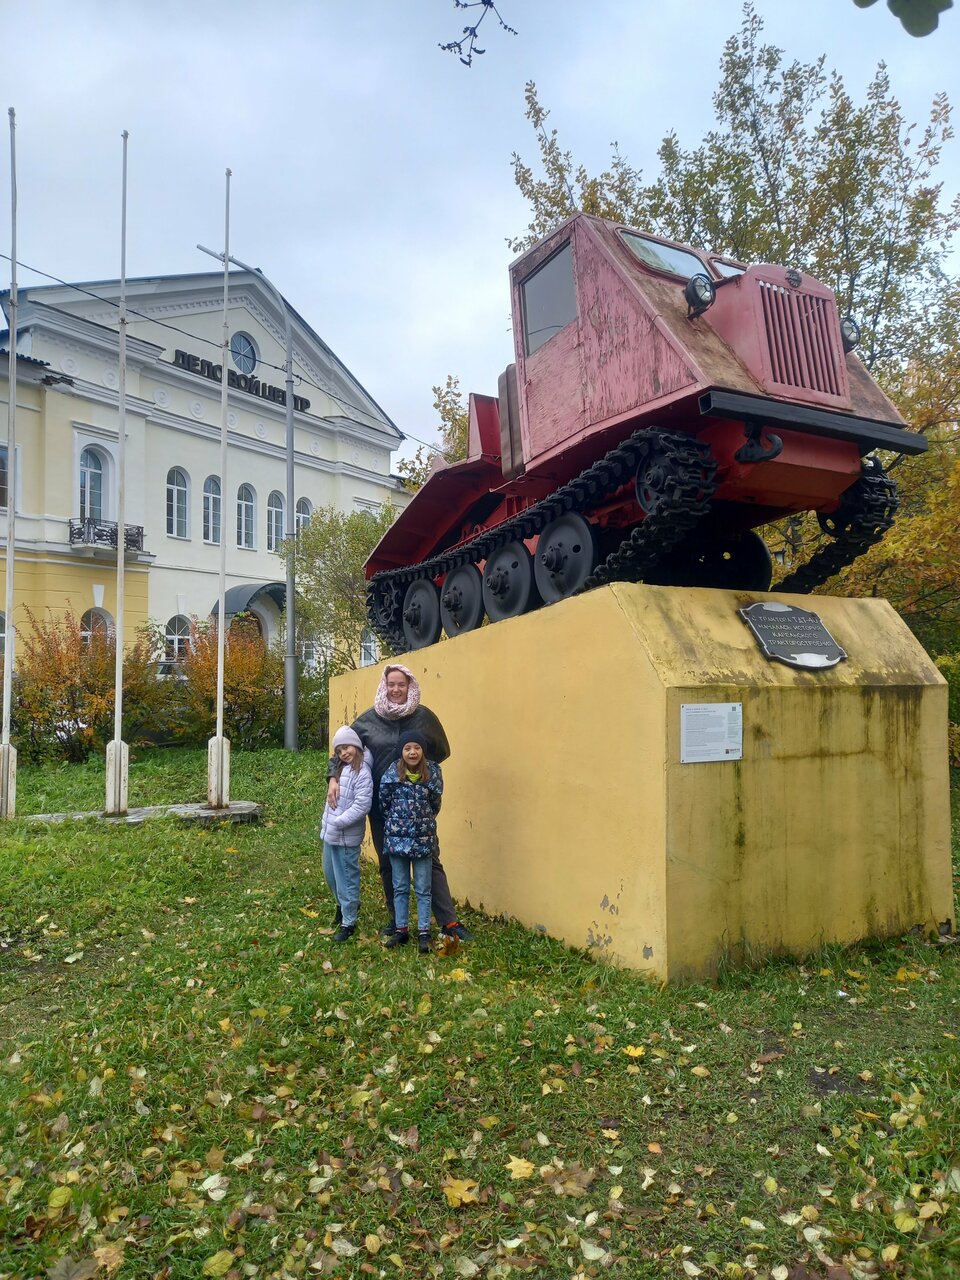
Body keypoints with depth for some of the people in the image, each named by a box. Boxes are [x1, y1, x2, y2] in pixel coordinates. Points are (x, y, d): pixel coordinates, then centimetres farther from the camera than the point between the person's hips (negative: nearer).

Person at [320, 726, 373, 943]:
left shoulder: (362, 773, -18)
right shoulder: (341, 768, 10)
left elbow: (362, 806, -23)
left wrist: (338, 823, -21)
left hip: (346, 837, -9)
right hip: (329, 834, 9)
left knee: (346, 878, 1)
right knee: (330, 872, 21)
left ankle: (348, 922, 13)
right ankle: (345, 905, 43)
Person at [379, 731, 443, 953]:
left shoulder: (432, 771, -8)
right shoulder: (392, 773, -7)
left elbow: (435, 803, 1)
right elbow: (384, 802, 0)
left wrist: (423, 821, 6)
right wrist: (396, 822, 3)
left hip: (423, 839, -1)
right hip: (396, 838, 1)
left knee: (423, 889, 8)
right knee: (400, 888, 13)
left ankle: (423, 933, 17)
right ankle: (401, 929, 25)